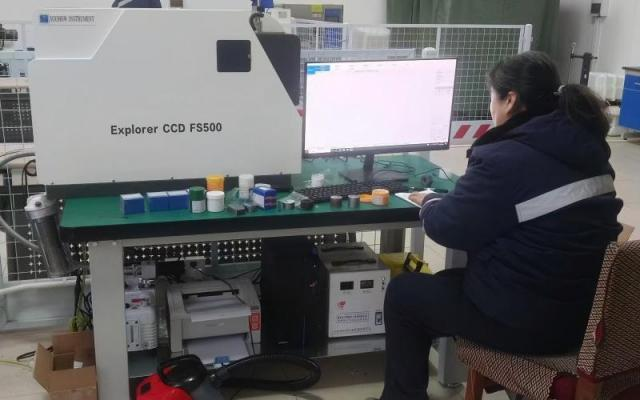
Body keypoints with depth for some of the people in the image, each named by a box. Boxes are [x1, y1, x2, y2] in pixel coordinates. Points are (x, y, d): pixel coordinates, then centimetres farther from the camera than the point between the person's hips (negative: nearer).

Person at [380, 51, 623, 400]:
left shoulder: (505, 159, -22)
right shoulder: (587, 148, 5)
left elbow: (448, 228, -14)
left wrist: (428, 203, 8)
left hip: (524, 321, -8)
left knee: (402, 293, 12)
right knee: (447, 280, 30)